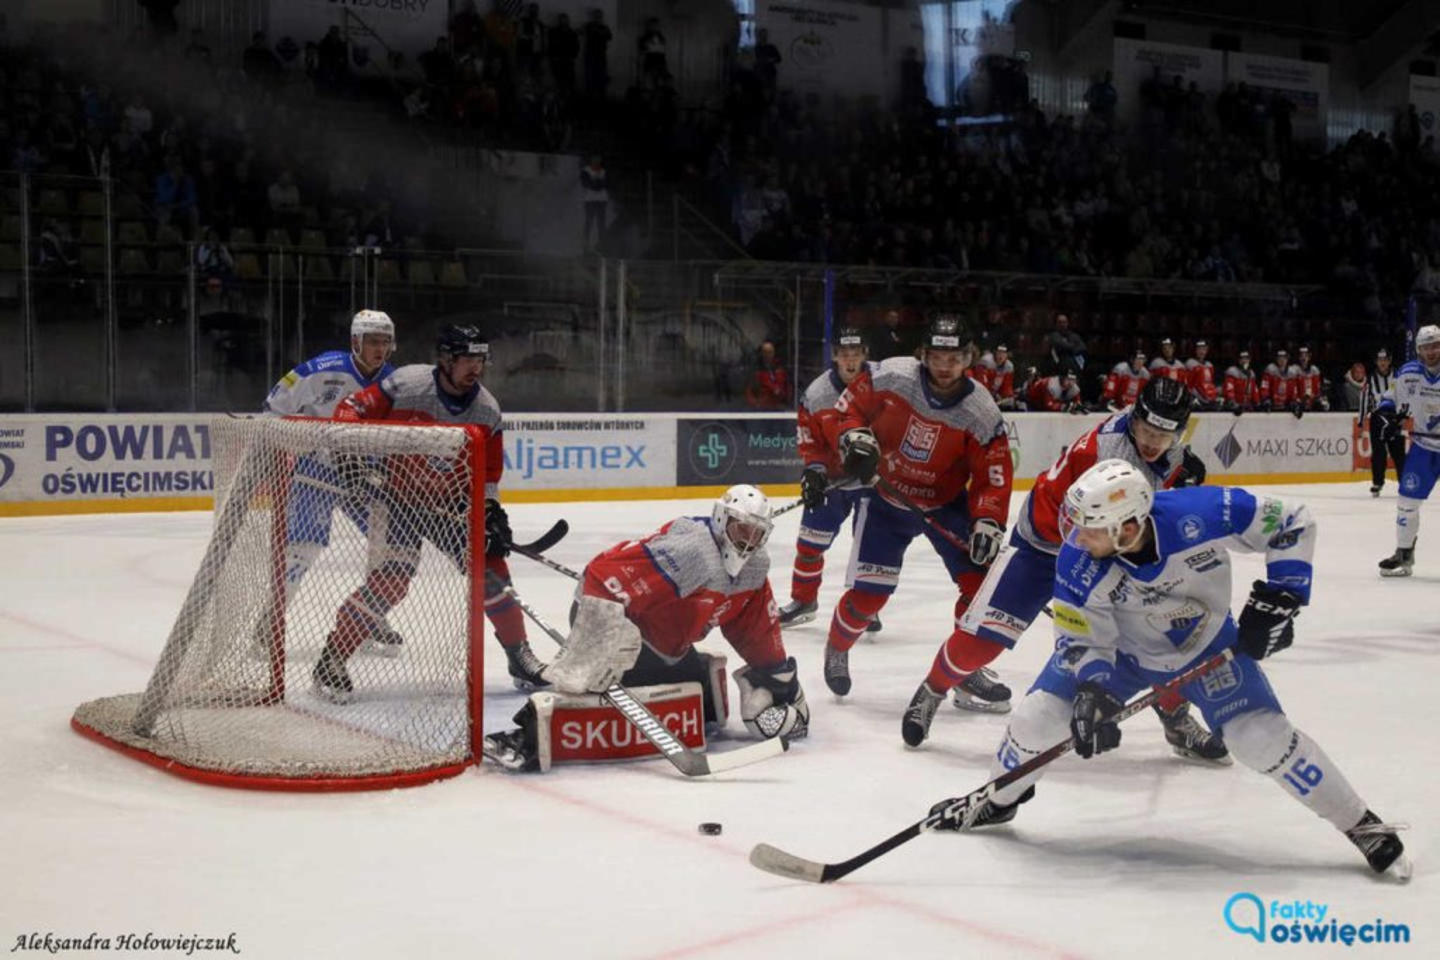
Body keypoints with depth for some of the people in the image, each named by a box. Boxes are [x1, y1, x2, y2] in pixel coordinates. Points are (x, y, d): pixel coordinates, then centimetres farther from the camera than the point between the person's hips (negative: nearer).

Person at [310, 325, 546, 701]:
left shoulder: (487, 410, -4)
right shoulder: (406, 383, -19)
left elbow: (487, 473, 6)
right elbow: (351, 410, -12)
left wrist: (492, 515, -4)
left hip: (451, 504, 5)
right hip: (399, 497, -5)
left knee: (489, 567, -1)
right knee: (391, 579, -19)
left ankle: (520, 656, 16)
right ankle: (332, 661, -8)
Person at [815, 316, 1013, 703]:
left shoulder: (981, 413, -18)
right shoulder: (890, 376, -20)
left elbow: (994, 475, -16)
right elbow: (847, 407, -6)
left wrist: (989, 522, -29)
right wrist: (853, 437, -26)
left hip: (946, 502, 2)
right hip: (886, 498, -1)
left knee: (981, 578, -7)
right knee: (869, 592, -5)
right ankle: (837, 649, 26)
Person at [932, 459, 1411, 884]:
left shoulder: (1202, 514, -37)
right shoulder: (1077, 564, -31)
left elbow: (1290, 521, -21)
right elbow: (1083, 639, -19)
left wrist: (1279, 597, -26)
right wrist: (1093, 691, -36)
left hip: (1207, 645, -1)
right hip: (1119, 648, 1)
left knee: (1262, 736, -15)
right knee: (1038, 717, -9)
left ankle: (1363, 826, 6)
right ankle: (997, 802, 22)